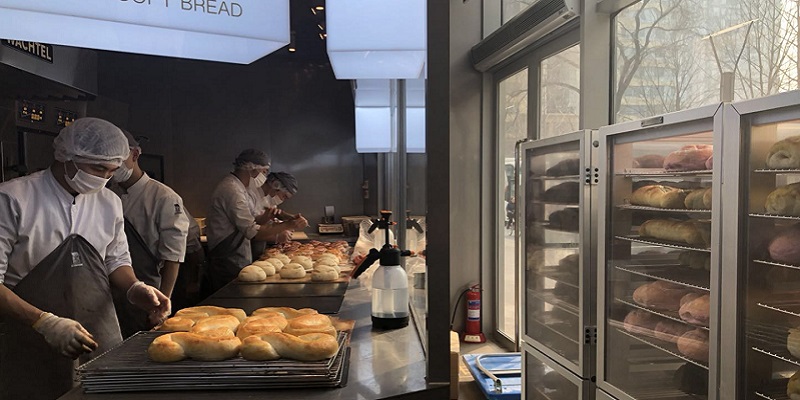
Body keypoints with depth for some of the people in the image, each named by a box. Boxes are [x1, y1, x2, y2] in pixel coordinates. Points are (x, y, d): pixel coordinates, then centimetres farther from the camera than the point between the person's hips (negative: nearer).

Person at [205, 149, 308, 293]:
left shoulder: (237, 187, 15)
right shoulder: (232, 190, -19)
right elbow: (252, 232, -22)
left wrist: (266, 217, 1)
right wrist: (288, 225, -20)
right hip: (229, 263, -10)